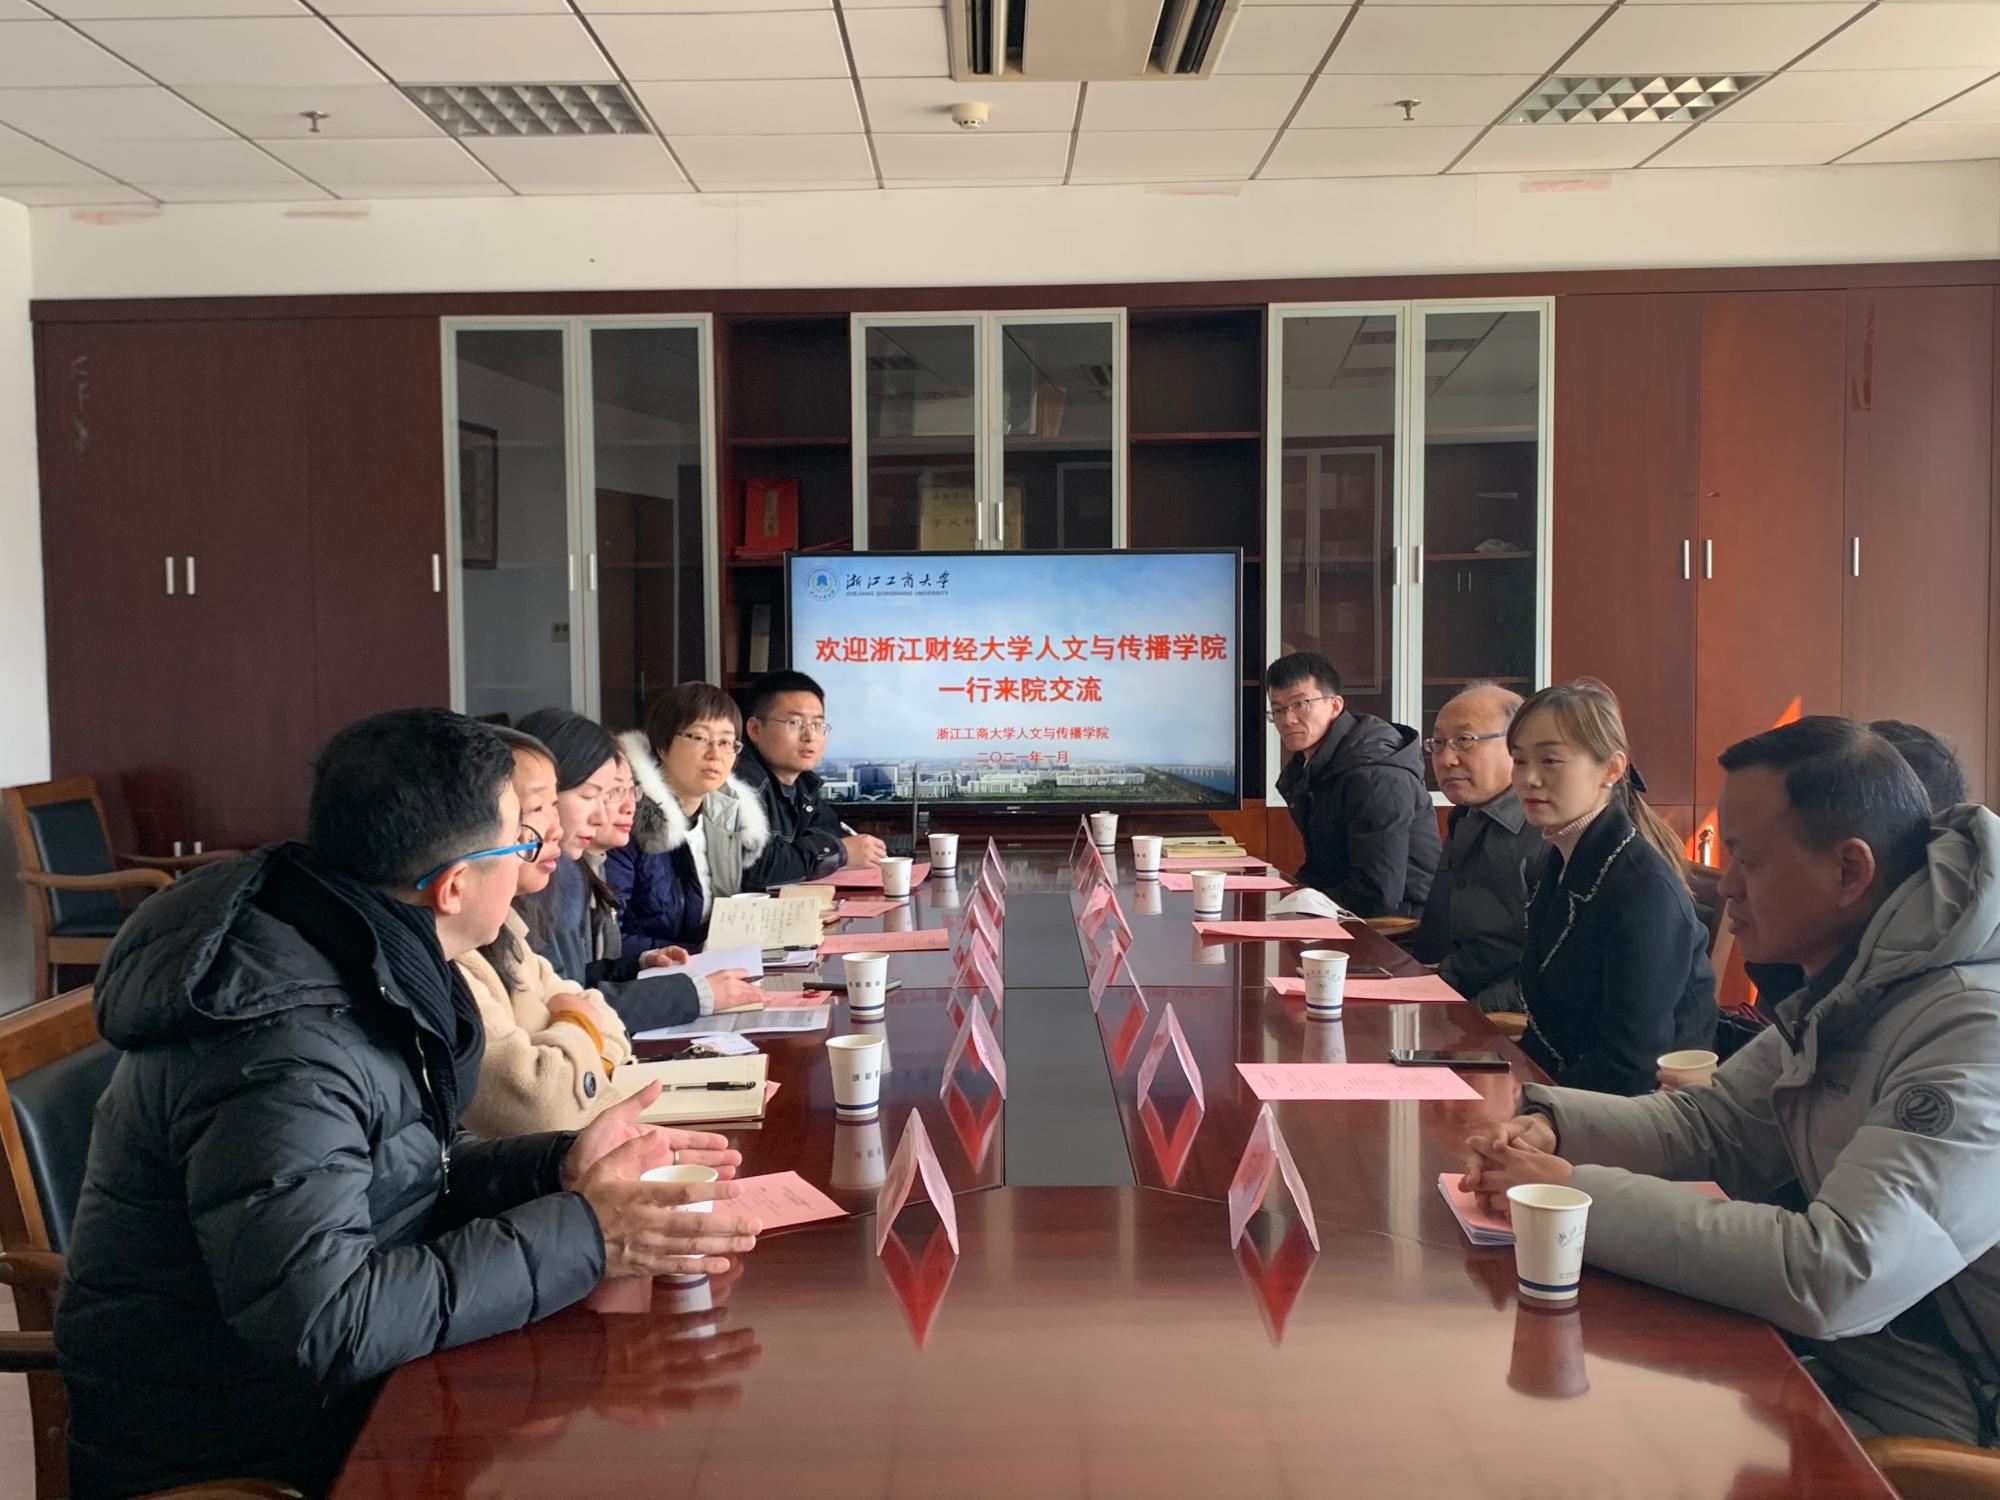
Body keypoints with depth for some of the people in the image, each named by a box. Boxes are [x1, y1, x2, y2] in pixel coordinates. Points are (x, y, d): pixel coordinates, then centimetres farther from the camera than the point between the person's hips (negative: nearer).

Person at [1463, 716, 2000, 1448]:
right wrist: (1549, 1126, -8)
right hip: (1839, 1370, 7)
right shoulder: (1841, 997, 3)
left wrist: (1579, 1196, -28)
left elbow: (1836, 1276, -34)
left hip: (1929, 1434, -7)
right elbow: (1710, 1123, 11)